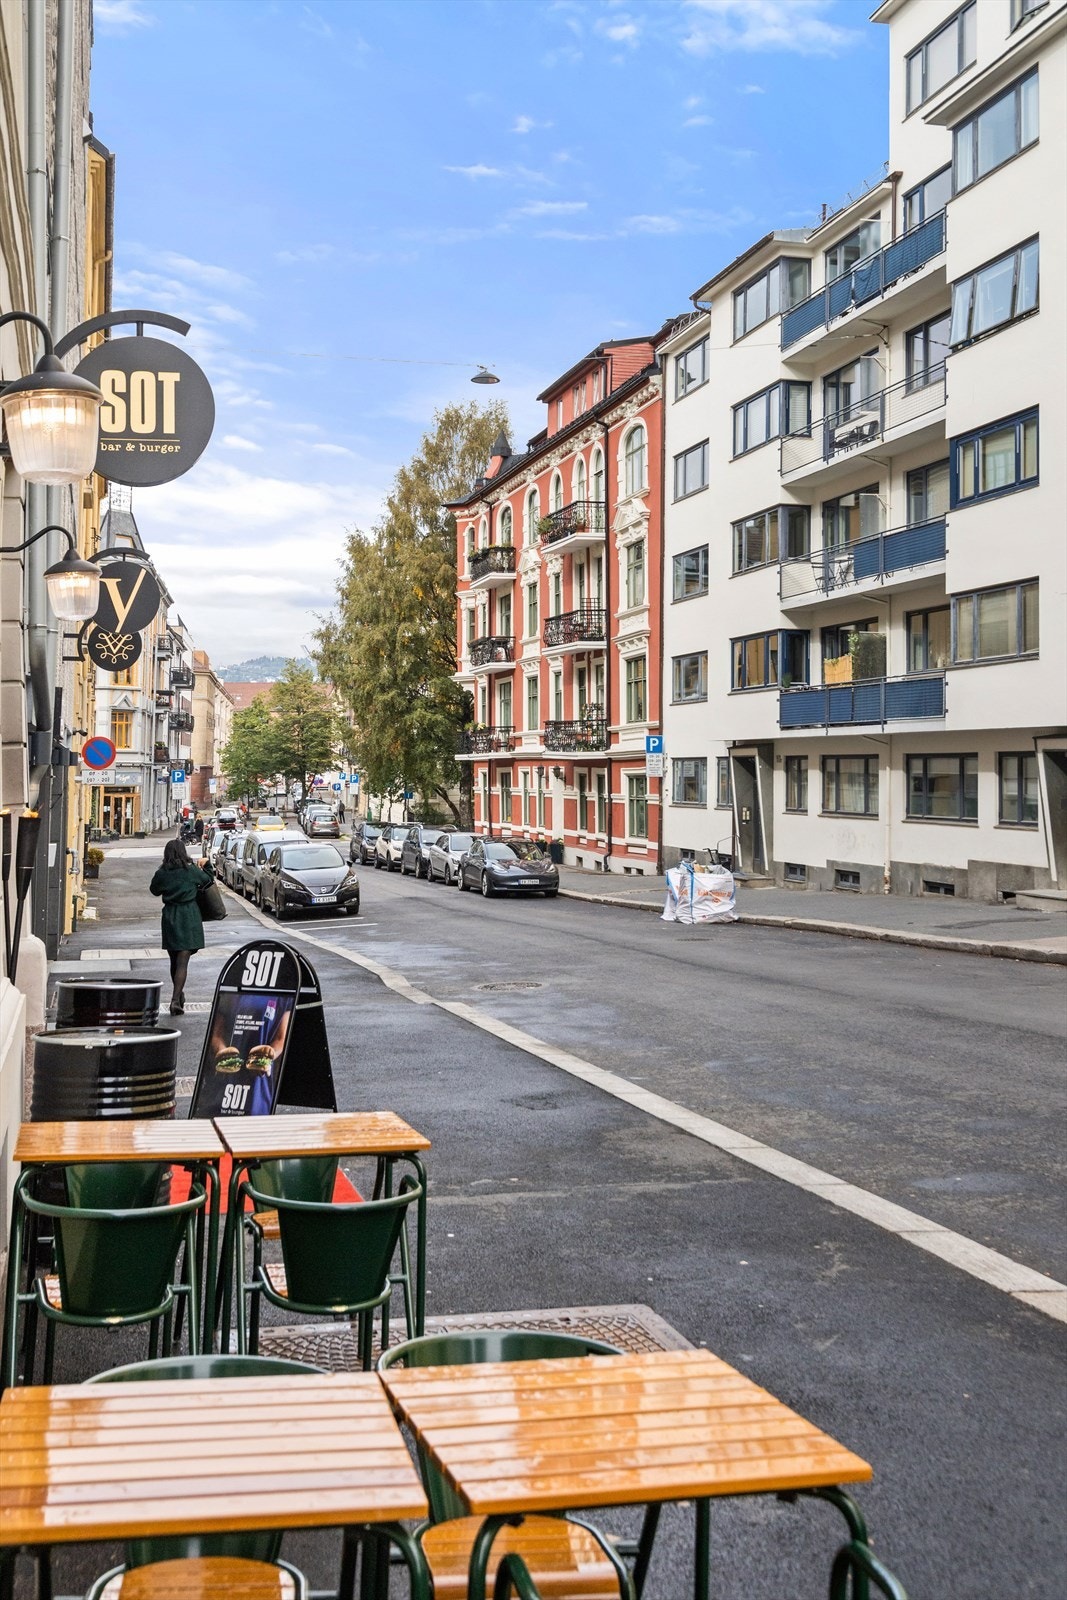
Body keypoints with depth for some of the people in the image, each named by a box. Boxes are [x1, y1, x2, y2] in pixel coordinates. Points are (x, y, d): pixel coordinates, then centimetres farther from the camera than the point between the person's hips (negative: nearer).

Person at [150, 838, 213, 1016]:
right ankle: (176, 999, -16)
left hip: (169, 915, 3)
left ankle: (179, 995, 30)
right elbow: (209, 881, 9)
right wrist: (206, 866, 24)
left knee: (174, 960, 17)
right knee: (182, 961, -5)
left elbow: (154, 890, 13)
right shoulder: (191, 871, -7)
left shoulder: (162, 873, -3)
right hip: (189, 916, -3)